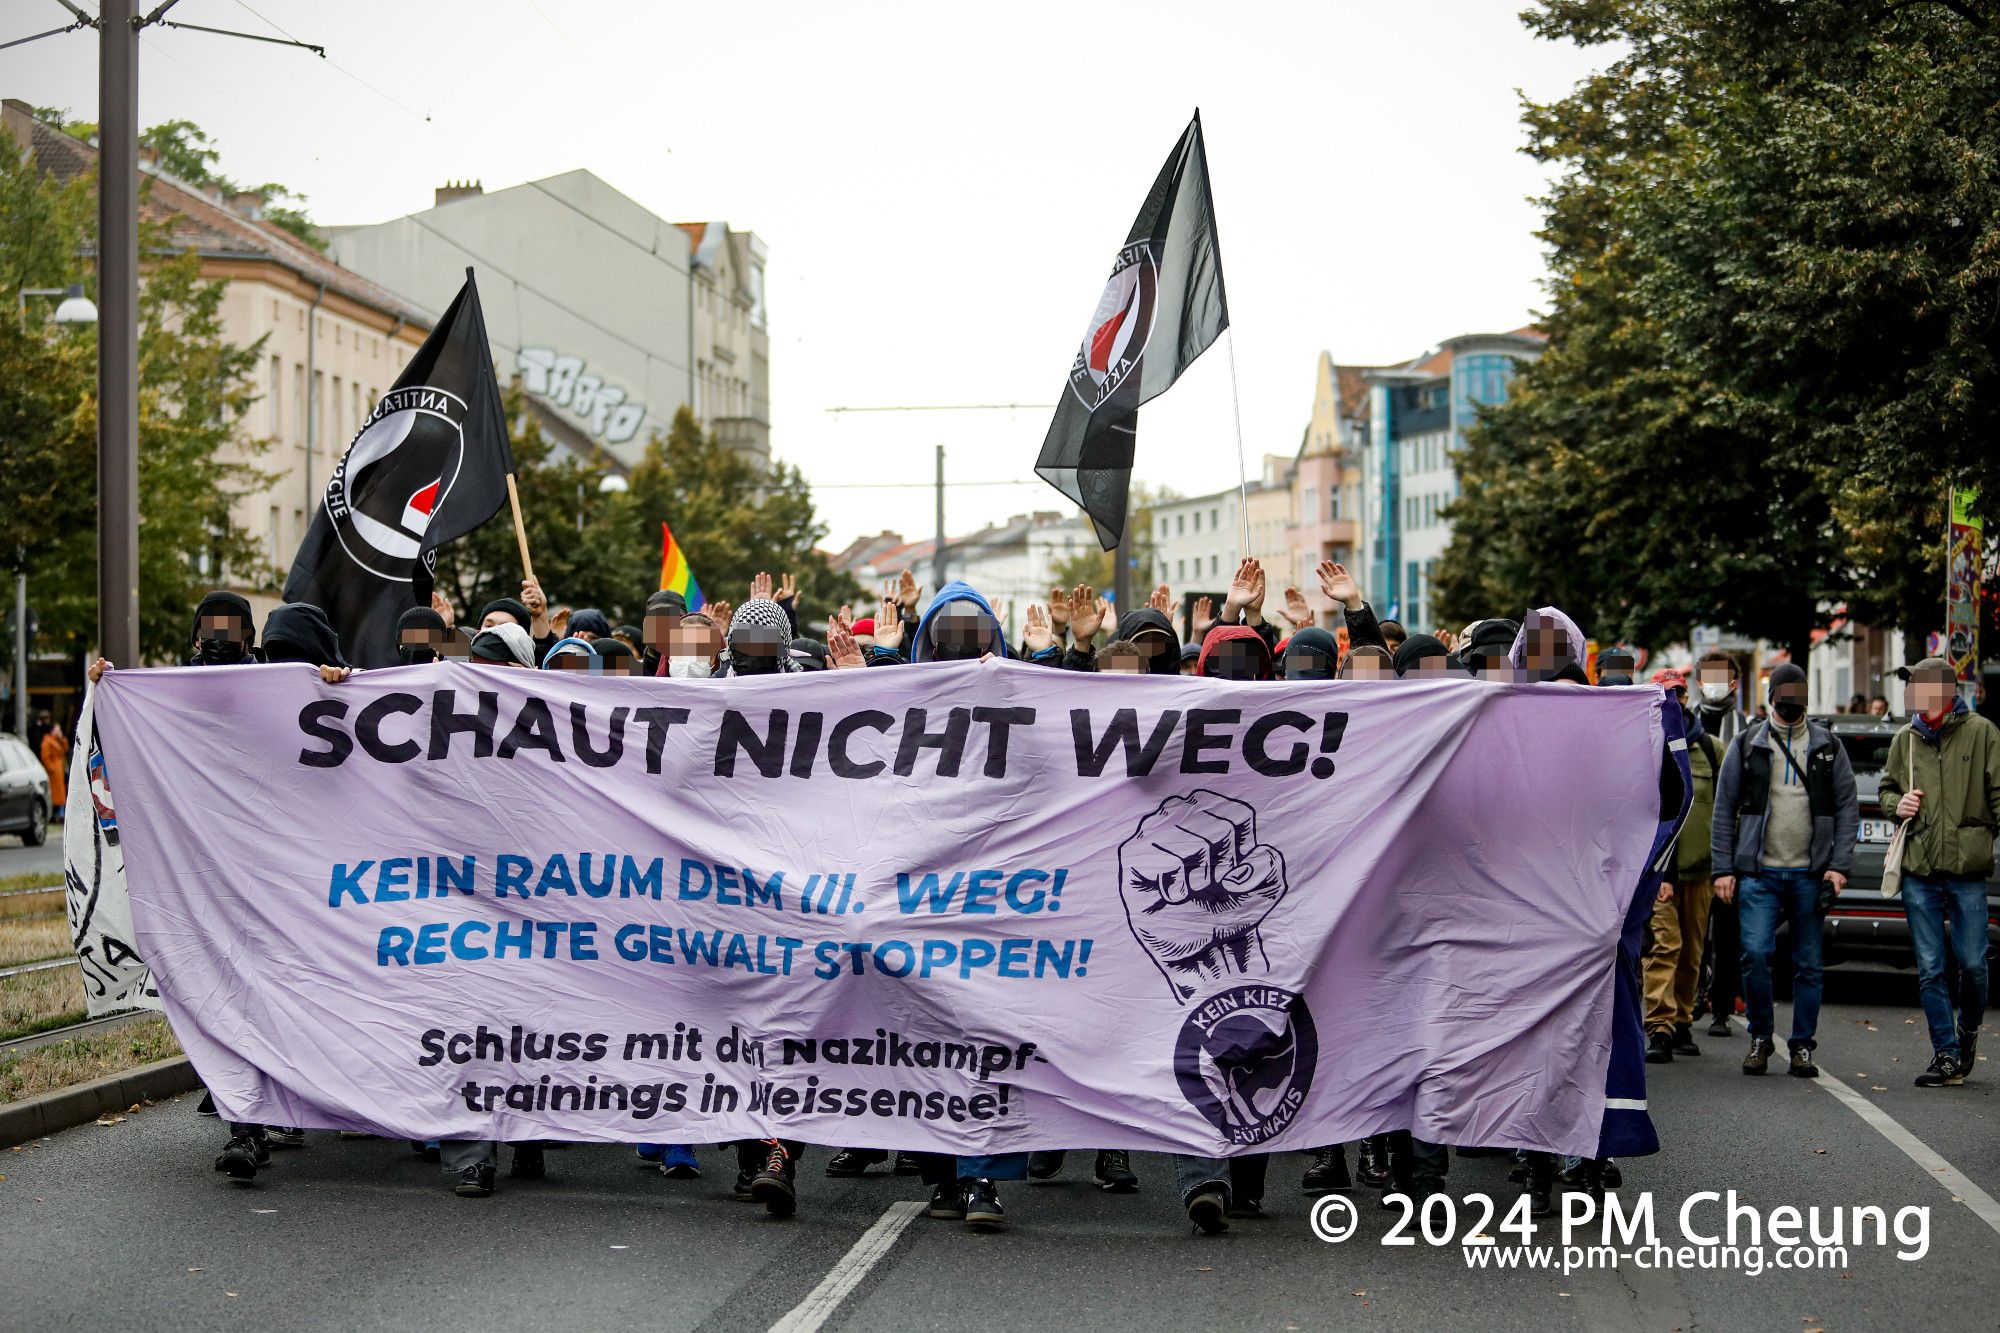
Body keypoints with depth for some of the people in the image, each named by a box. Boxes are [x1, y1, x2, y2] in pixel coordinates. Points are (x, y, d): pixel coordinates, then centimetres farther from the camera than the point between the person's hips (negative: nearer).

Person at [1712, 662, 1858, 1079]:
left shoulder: (1828, 747, 9)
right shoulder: (1747, 745, 6)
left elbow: (1847, 809, 8)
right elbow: (1724, 810, 6)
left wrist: (1839, 865, -3)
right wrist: (1722, 869, -1)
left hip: (1810, 873, 1)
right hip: (1759, 872, -1)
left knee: (1808, 964, 4)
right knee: (1755, 954, -13)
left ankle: (1802, 1046, 14)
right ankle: (1760, 1037, 5)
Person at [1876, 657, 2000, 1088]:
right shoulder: (1905, 739, 10)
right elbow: (1887, 788, 23)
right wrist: (1896, 804, 2)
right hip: (1919, 872, 3)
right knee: (1929, 969, 2)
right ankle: (1947, 1056, 9)